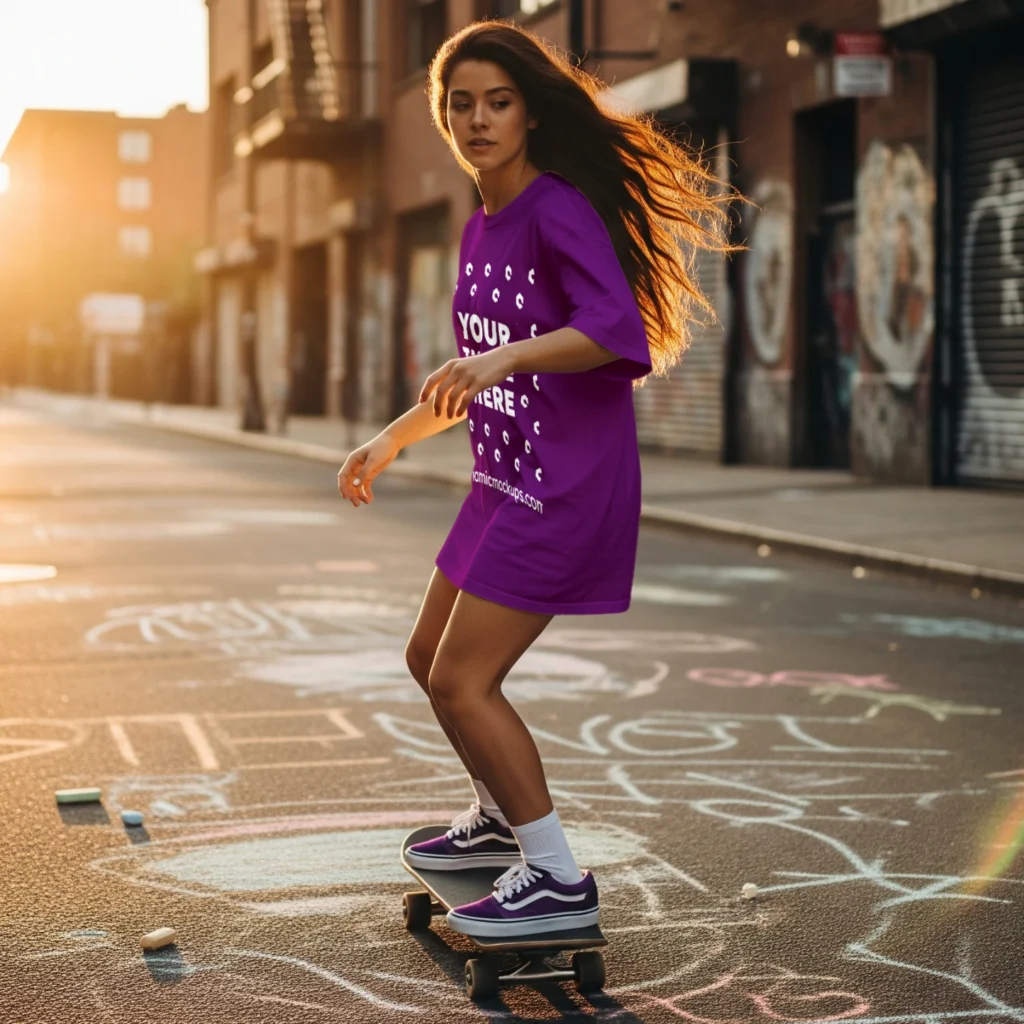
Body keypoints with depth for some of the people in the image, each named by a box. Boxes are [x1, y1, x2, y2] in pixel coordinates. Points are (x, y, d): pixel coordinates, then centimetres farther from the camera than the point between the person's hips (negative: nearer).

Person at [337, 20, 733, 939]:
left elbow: (618, 329, -30)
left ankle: (558, 881, 0)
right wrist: (390, 442, 29)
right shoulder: (480, 230, 14)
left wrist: (503, 357, -42)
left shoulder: (560, 211, -14)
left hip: (570, 486, -9)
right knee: (431, 658, 17)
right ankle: (501, 818, 39)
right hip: (507, 480, 9)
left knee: (462, 680, -11)